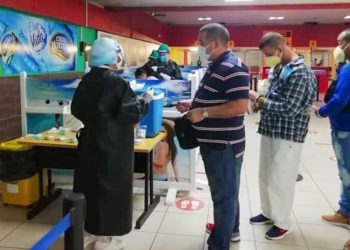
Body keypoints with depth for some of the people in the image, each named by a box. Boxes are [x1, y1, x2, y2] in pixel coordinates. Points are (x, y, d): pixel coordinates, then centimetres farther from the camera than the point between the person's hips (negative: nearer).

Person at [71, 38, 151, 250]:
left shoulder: (86, 80, 4)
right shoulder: (117, 82, -17)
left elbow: (76, 109, 12)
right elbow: (131, 113, -19)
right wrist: (145, 101, -3)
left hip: (90, 141, 7)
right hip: (112, 146, -7)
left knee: (89, 184, 16)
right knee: (109, 187, 4)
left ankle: (87, 230, 30)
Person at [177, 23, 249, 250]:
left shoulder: (234, 68, -19)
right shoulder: (215, 67, 13)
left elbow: (240, 106, -27)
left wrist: (203, 113, -23)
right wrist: (192, 106, 8)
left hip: (224, 145, -10)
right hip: (214, 143, 10)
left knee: (224, 195, 3)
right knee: (224, 191, 23)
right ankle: (230, 229, 42)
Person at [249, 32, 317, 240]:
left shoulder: (300, 72, -19)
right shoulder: (278, 68, 11)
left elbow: (288, 108, -24)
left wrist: (260, 100, -16)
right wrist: (260, 102, 0)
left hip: (287, 136, -9)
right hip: (270, 131, 9)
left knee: (280, 180, 2)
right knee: (266, 177, 18)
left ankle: (282, 223, 20)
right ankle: (269, 213, 36)